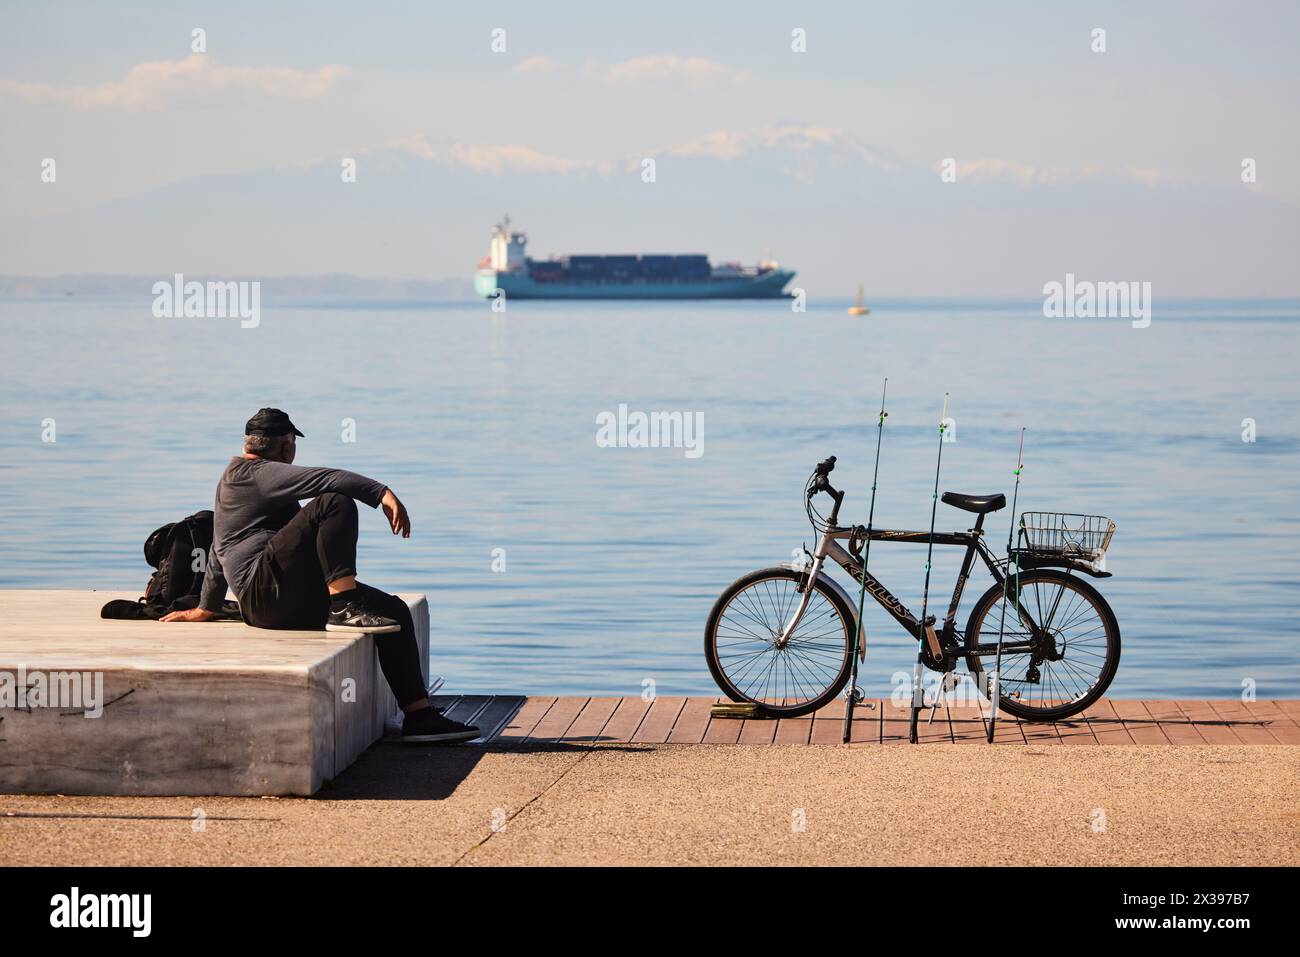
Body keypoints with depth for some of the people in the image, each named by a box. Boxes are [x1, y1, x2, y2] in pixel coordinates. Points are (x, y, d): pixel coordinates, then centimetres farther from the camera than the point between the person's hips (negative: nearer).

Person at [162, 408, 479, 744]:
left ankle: (420, 716, -1)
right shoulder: (254, 473, -4)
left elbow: (218, 555, 37)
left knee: (395, 611, 3)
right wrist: (382, 493, -26)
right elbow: (322, 479, -19)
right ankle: (345, 609, -29)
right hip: (267, 588, -10)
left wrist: (206, 608, 44)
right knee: (335, 504, -23)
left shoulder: (233, 477, 28)